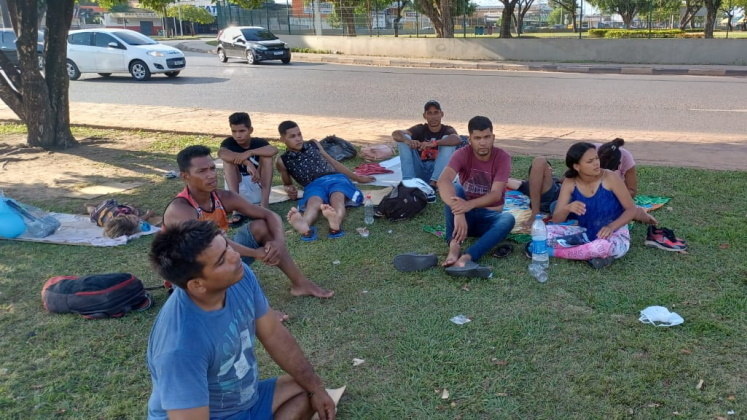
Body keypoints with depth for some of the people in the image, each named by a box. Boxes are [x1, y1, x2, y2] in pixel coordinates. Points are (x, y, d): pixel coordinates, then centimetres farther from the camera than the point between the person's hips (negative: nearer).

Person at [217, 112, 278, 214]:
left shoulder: (259, 142, -3)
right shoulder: (229, 142, -5)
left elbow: (274, 150, -27)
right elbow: (221, 153, -31)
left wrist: (249, 153, -36)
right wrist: (247, 163, -44)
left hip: (258, 188, 0)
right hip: (238, 187, 0)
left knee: (267, 156, -18)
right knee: (229, 159, -20)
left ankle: (264, 203, -30)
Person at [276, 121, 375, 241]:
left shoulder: (313, 144, 24)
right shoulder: (283, 161, 18)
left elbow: (333, 162, 27)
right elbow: (287, 183, 32)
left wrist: (357, 178, 28)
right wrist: (289, 189, 6)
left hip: (335, 178, 1)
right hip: (313, 185, -1)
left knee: (337, 197, -36)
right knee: (314, 201, -39)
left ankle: (335, 223, -70)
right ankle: (305, 226, -73)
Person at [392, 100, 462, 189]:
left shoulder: (447, 130, 1)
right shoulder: (420, 129, 5)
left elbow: (457, 139, -26)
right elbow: (395, 134, -13)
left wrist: (434, 143, -42)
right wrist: (407, 140, -36)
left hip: (437, 172, -1)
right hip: (419, 172, 2)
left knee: (447, 140, -20)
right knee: (404, 138, -12)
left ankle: (433, 183, -32)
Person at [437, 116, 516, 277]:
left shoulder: (502, 157, -12)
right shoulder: (462, 154, -13)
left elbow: (496, 195, -25)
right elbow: (443, 181, -32)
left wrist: (469, 204, -45)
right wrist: (458, 213, -49)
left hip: (489, 216, 0)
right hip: (467, 214, 0)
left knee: (508, 219, -33)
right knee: (455, 188, -29)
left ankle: (466, 258, -51)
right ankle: (454, 247, -43)